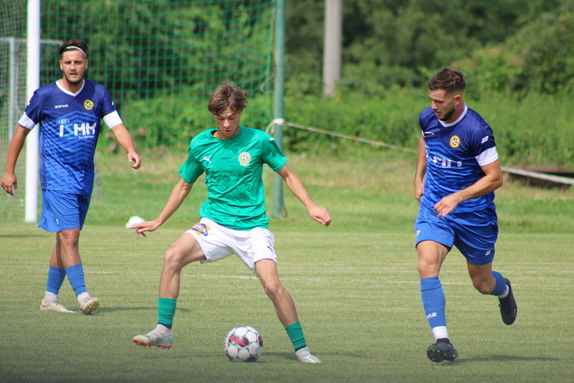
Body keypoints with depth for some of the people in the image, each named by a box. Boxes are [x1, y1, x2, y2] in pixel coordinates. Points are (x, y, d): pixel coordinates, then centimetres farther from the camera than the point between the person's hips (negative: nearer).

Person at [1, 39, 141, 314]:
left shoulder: (98, 94, 5)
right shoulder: (45, 96, -4)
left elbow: (117, 126, -1)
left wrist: (131, 151, -21)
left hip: (84, 177, 5)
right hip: (56, 175, -5)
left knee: (67, 238, 9)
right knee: (69, 235, -15)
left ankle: (50, 297, 17)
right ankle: (82, 295, -21)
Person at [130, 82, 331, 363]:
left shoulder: (259, 141, -4)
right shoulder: (200, 145, 3)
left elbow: (287, 174, 8)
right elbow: (184, 185, 18)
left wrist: (311, 207, -4)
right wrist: (158, 221, 17)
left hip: (253, 227, -2)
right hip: (214, 224, 2)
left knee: (272, 285, -20)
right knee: (172, 257, -22)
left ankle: (301, 348, -4)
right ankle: (163, 332, -14)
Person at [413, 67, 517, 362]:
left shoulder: (476, 130, -22)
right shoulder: (428, 118, -3)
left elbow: (495, 177, -19)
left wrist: (456, 198, -27)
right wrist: (419, 178, 17)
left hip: (474, 214, -4)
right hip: (433, 207, 4)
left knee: (482, 283, 12)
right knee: (427, 264, -23)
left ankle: (503, 289, 52)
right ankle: (442, 340, -24)